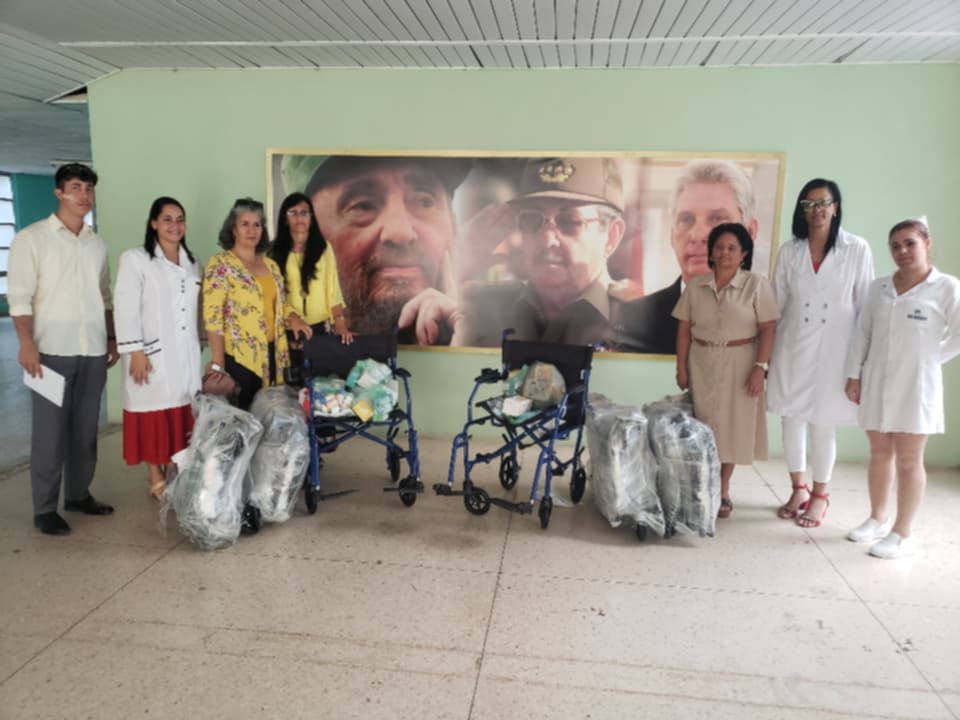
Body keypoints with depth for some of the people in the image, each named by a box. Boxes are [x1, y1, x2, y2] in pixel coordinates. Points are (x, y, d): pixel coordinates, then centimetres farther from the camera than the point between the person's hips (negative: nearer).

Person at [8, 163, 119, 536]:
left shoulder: (97, 243, 13)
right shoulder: (32, 238, -2)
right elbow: (19, 296, -8)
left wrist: (112, 338, 14)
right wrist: (27, 344, -18)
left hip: (93, 352, 5)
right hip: (53, 351, -5)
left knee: (86, 430, 11)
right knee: (50, 432, 0)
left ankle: (79, 494, 25)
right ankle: (45, 509, 10)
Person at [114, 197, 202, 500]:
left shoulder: (190, 262, 15)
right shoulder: (135, 259, -3)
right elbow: (126, 308, -10)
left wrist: (200, 345, 14)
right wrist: (135, 351, -16)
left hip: (185, 354, 5)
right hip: (152, 353, -5)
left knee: (182, 414, 8)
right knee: (153, 415, 0)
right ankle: (156, 479, 11)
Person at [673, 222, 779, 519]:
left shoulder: (756, 284, -4)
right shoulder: (696, 285, 4)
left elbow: (768, 329, -7)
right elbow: (684, 329, 5)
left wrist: (760, 367, -14)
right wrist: (682, 367, 1)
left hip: (739, 364, -2)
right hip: (701, 363, 2)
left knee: (733, 426, 5)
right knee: (703, 425, 6)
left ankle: (723, 490, 18)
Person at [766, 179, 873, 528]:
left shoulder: (857, 249, -4)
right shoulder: (790, 251, 3)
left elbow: (865, 305, -2)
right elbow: (777, 304, 7)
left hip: (833, 348, -2)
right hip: (793, 346, 3)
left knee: (823, 425, 5)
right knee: (791, 419, 8)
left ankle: (820, 495, 24)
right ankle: (798, 489, 26)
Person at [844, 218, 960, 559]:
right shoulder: (879, 288, 6)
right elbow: (862, 334, 7)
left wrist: (932, 358, -6)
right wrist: (854, 375, 5)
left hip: (916, 384, -4)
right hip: (877, 382, 4)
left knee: (908, 460, 2)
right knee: (879, 453, 14)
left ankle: (903, 533, 11)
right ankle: (878, 518, 29)